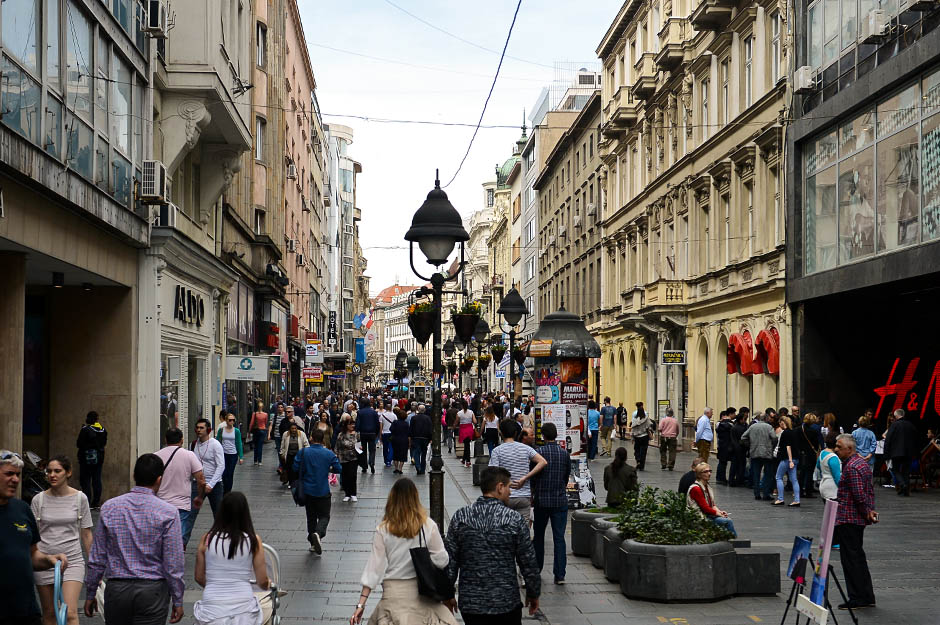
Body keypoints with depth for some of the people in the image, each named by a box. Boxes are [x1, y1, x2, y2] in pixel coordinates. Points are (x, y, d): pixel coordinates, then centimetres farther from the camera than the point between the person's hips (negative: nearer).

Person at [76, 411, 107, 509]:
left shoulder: (85, 429, -14)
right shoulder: (103, 430, 3)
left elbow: (79, 444, -13)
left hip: (87, 458, -6)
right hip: (99, 458, 6)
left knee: (85, 480, -1)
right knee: (97, 480, 9)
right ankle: (96, 502, 12)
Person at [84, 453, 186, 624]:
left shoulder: (109, 508, -1)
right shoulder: (168, 512, -9)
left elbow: (96, 558, 3)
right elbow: (173, 563, -8)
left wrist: (90, 593, 13)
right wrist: (177, 600, 2)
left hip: (116, 590, 3)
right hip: (152, 591, -2)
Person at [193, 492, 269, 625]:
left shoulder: (207, 539, 0)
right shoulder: (253, 540, -3)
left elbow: (199, 578, 9)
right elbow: (263, 582, 1)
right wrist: (269, 584, 23)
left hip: (212, 608, 1)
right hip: (243, 608, 0)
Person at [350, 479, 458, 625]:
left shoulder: (383, 530, -6)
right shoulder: (428, 526, -6)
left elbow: (374, 567, -6)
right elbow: (442, 561, -5)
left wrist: (361, 604, -2)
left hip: (393, 591, -1)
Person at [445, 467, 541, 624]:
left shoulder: (460, 517, -3)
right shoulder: (514, 519, -9)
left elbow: (449, 561, 0)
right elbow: (529, 563, -3)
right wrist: (533, 594, 11)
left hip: (469, 603, 2)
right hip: (506, 604, -2)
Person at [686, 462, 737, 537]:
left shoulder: (706, 486, 14)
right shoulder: (696, 489, -15)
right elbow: (705, 508, -17)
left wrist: (719, 511, -3)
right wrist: (719, 513, -11)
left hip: (708, 514, 9)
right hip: (700, 517, -9)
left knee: (728, 519, -13)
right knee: (728, 521, -19)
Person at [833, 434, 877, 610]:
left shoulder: (851, 467, -19)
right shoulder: (862, 462, 14)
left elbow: (859, 495, -23)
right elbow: (870, 490, 16)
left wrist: (867, 513, -11)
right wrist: (870, 510, 10)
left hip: (848, 519, -11)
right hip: (858, 519, 11)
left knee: (851, 559, -3)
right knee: (858, 557, 16)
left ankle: (857, 599, 1)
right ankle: (867, 597, 22)